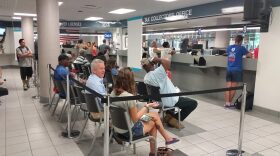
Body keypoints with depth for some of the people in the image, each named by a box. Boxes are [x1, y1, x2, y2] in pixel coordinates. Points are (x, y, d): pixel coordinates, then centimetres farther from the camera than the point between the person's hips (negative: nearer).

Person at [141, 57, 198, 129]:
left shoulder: (145, 78, -4)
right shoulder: (156, 73, -31)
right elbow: (167, 62, -39)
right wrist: (157, 59, -24)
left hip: (159, 100, 9)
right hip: (170, 101, -9)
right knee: (193, 103, 5)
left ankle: (169, 115, 22)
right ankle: (173, 119, 6)